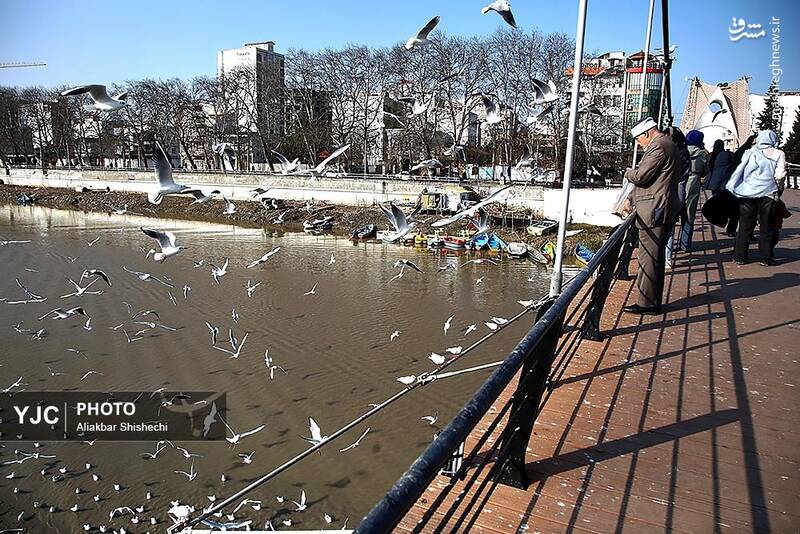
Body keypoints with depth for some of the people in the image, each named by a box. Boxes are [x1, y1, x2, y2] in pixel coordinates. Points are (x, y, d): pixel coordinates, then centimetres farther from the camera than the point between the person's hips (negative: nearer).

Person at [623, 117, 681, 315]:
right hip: (664, 210, 11)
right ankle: (654, 301, 22)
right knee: (656, 258, 14)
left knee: (648, 259, -5)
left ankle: (646, 304, 1)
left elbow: (641, 177, -18)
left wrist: (628, 172, 3)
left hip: (654, 211, -11)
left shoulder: (658, 146, -14)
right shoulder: (667, 144, 19)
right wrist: (631, 198, 21)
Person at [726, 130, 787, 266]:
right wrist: (778, 189, 12)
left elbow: (740, 171, 2)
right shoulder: (778, 154, 1)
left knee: (745, 226, 7)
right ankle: (765, 258, 10)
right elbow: (780, 175, -4)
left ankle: (740, 256, 8)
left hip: (747, 193, 1)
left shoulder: (749, 152, 5)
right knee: (766, 227, 7)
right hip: (767, 194, -1)